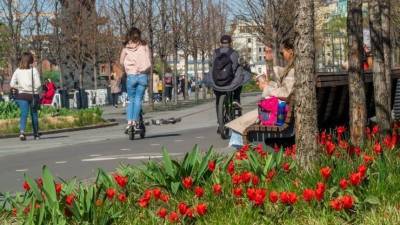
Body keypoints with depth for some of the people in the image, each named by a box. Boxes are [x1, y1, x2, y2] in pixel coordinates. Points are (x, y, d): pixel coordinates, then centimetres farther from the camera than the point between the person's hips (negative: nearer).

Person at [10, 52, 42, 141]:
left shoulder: (18, 71, 1)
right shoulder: (34, 70, -7)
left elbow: (12, 84, -2)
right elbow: (38, 84, -12)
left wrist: (19, 87, 13)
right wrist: (34, 88, 8)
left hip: (22, 95, 1)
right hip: (32, 95, -1)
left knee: (24, 114, -3)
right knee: (34, 114, 13)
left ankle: (22, 131, -26)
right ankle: (36, 134, 23)